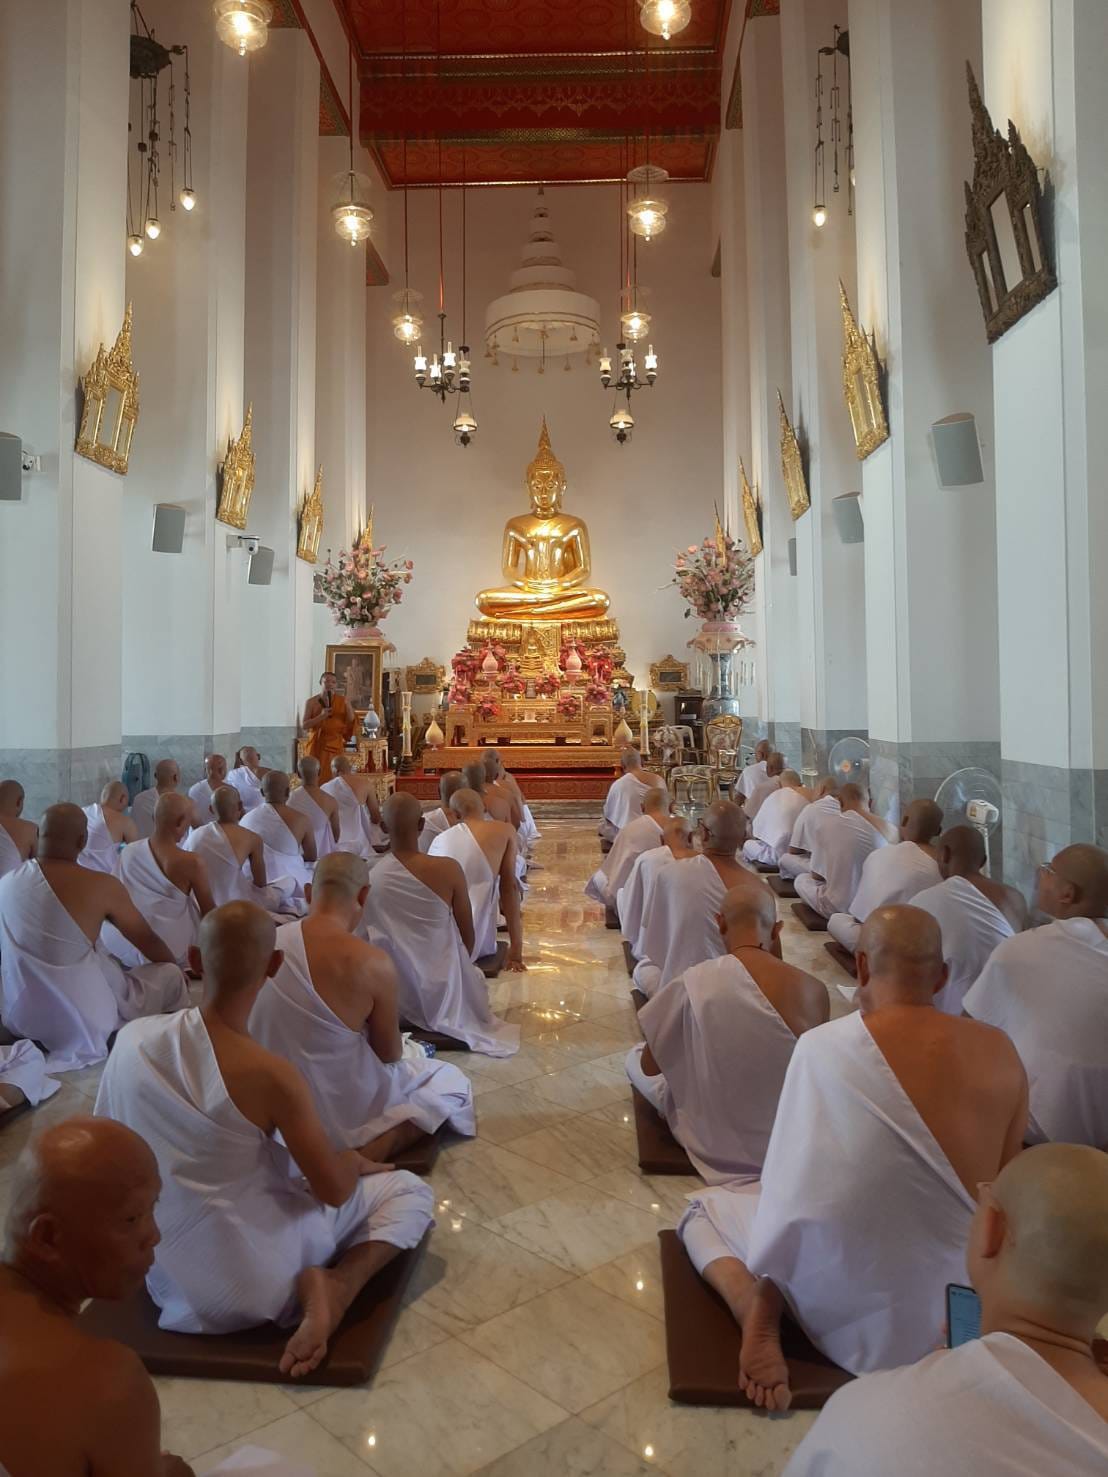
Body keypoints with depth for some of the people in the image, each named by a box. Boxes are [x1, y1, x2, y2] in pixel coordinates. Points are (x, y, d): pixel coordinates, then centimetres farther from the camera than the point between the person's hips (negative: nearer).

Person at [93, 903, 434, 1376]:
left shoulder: (132, 1037, -12)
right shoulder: (271, 1076, -27)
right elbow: (335, 1190, -17)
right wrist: (354, 1160, 6)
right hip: (254, 1282, -6)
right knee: (409, 1190, 8)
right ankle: (335, 1285, -13)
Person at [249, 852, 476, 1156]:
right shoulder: (372, 963, -26)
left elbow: (295, 1031, 6)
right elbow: (390, 1054, -11)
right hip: (336, 1117, -9)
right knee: (451, 1083, 12)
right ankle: (366, 1156, -6)